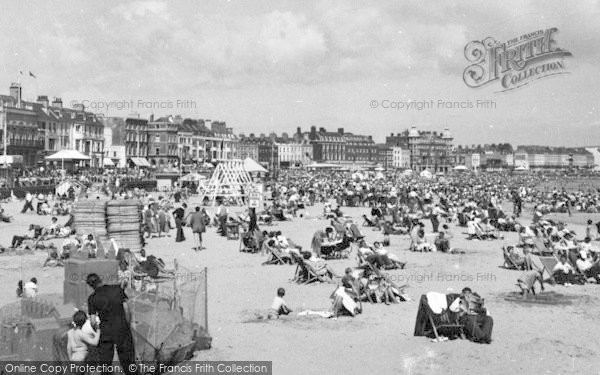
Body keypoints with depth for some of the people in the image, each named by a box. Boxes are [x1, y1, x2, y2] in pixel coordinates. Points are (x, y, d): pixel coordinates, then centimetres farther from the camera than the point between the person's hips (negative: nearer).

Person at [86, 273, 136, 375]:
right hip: (122, 329, 1)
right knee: (127, 360, 12)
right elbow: (126, 308, -5)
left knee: (104, 363, 12)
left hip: (105, 332, -1)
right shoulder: (117, 289, -3)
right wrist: (129, 326, 5)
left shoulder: (92, 298, -5)